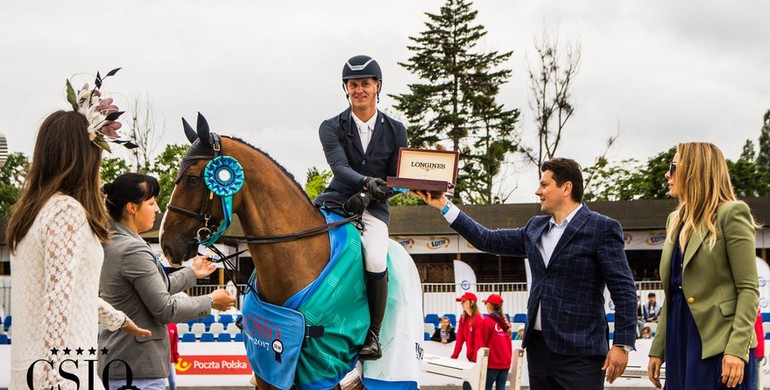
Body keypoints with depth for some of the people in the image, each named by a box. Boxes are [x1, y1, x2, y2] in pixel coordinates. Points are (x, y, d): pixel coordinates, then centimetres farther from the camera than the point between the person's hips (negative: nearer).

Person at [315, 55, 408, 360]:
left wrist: (368, 197, -15)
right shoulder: (332, 127, 2)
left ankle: (373, 334, -11)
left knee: (376, 260, -28)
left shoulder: (395, 131, 5)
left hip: (375, 207, -1)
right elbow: (340, 167, -15)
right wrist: (366, 182, -36)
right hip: (337, 198, 1)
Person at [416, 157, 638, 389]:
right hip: (538, 346, 7)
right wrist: (444, 206, 19)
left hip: (579, 352, -7)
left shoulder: (602, 229, -4)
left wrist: (622, 345, -13)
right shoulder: (535, 228, 15)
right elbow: (488, 240, 22)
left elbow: (624, 290, -7)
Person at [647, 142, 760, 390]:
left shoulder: (731, 214, -6)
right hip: (679, 339, 7)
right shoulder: (675, 220, 16)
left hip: (717, 341, -7)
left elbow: (748, 289, -10)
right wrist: (658, 348, 15)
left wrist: (737, 348, -20)